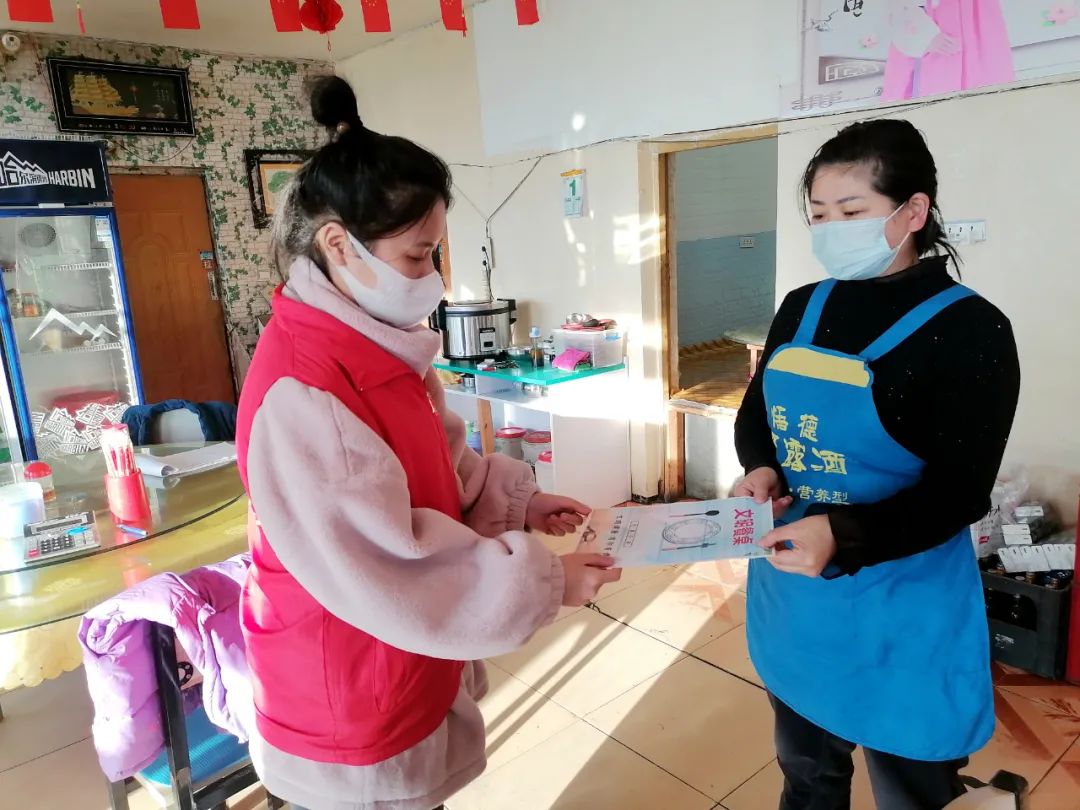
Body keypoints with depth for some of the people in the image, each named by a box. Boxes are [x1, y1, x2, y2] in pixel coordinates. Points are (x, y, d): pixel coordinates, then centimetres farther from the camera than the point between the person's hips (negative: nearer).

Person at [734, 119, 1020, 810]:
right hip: (791, 595, 5)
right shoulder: (801, 310, 3)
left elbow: (960, 493, -18)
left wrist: (844, 536, -34)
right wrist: (762, 471, -14)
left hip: (900, 614, -5)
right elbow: (755, 417, 9)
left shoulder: (969, 330, -14)